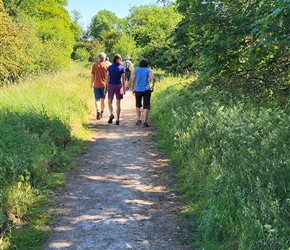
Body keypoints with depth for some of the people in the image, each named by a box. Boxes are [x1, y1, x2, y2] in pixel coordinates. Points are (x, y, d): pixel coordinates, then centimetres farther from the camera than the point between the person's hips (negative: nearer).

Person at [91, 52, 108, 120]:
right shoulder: (106, 66, -4)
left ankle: (98, 111, -24)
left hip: (96, 85, -1)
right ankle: (101, 113, 24)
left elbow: (92, 75, 0)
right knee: (102, 99, 14)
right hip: (104, 85, 1)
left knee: (97, 99, 0)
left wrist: (91, 84, 12)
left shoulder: (94, 65, -3)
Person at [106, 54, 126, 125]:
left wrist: (106, 87, 5)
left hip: (111, 85, 0)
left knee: (109, 102, 15)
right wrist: (124, 89, 6)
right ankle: (117, 120, 6)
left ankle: (111, 114, -10)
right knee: (118, 103, 5)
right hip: (119, 86, 0)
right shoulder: (122, 68, -2)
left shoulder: (109, 67, 0)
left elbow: (107, 78, -1)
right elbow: (123, 80, -2)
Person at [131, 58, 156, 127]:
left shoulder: (136, 70, 5)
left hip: (137, 90, 2)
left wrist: (132, 89, 10)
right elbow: (153, 78, -15)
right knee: (146, 106, 0)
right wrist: (152, 86, -1)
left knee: (138, 105, 20)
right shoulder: (148, 70, 0)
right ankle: (145, 121, -7)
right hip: (146, 90, -2)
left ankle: (138, 119, 20)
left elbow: (133, 80, 1)